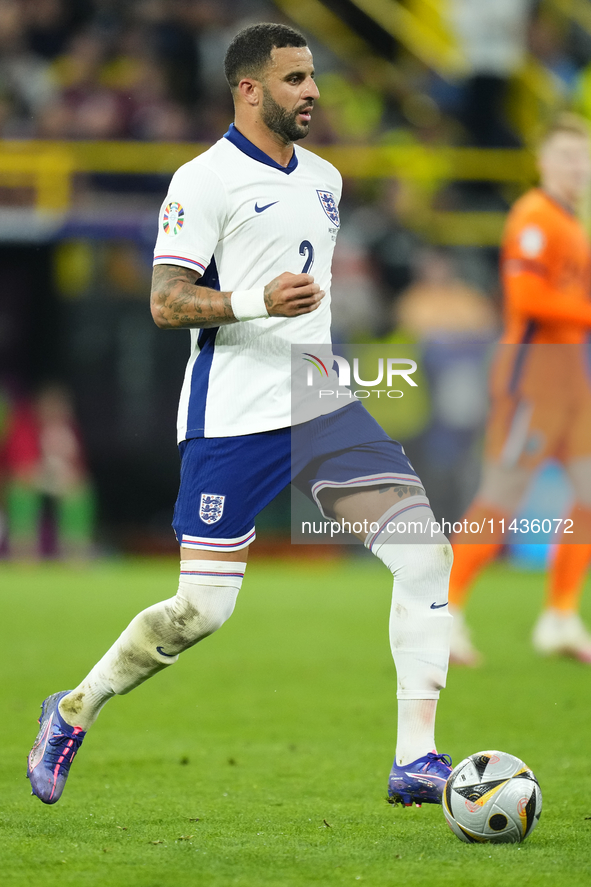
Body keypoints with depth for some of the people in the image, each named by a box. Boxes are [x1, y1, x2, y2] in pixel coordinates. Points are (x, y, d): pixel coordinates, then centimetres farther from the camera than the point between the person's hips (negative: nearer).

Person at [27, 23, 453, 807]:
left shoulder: (324, 179, 16)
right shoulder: (205, 180, -7)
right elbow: (165, 303, -12)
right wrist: (259, 302, -25)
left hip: (322, 405, 7)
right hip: (233, 417, -6)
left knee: (425, 550, -11)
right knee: (203, 609, -6)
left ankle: (416, 759, -8)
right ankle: (74, 711, 19)